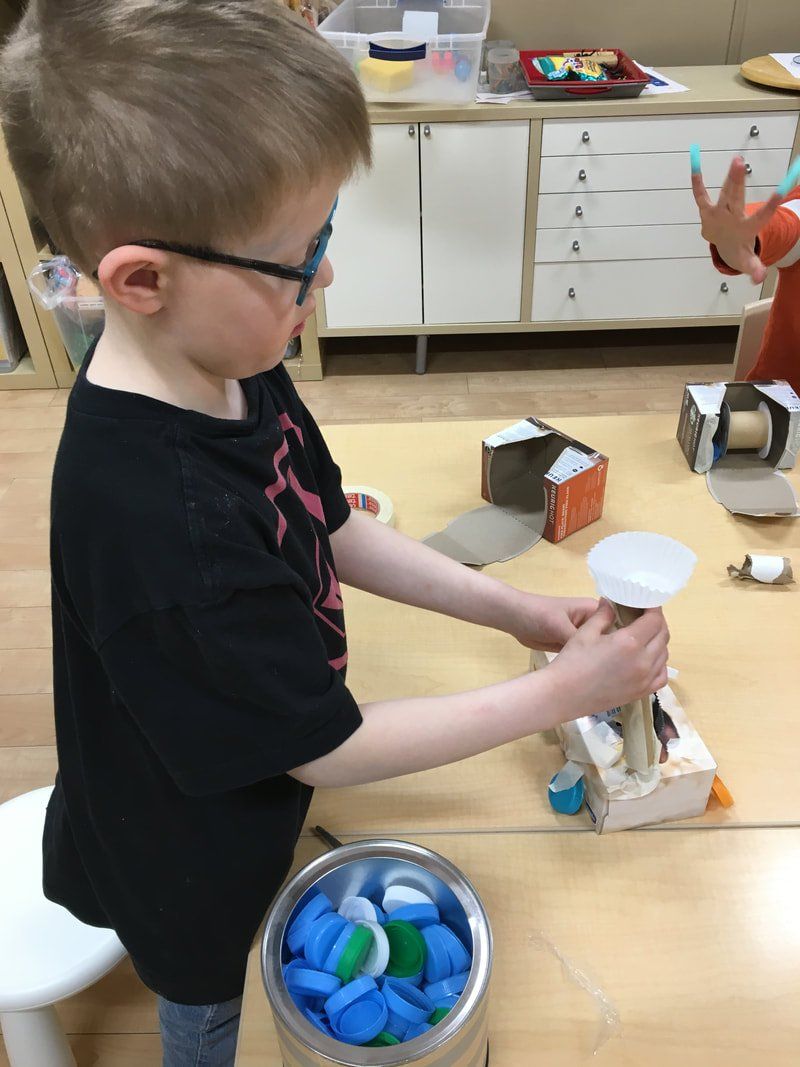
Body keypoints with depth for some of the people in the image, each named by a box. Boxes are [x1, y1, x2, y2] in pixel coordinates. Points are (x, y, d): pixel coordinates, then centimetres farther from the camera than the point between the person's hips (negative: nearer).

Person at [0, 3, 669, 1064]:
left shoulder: (234, 367, -16)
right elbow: (332, 749, -31)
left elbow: (331, 529, -2)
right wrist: (562, 692, -23)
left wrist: (513, 608, -8)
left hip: (245, 792, 6)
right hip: (188, 868, -6)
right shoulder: (157, 522, -43)